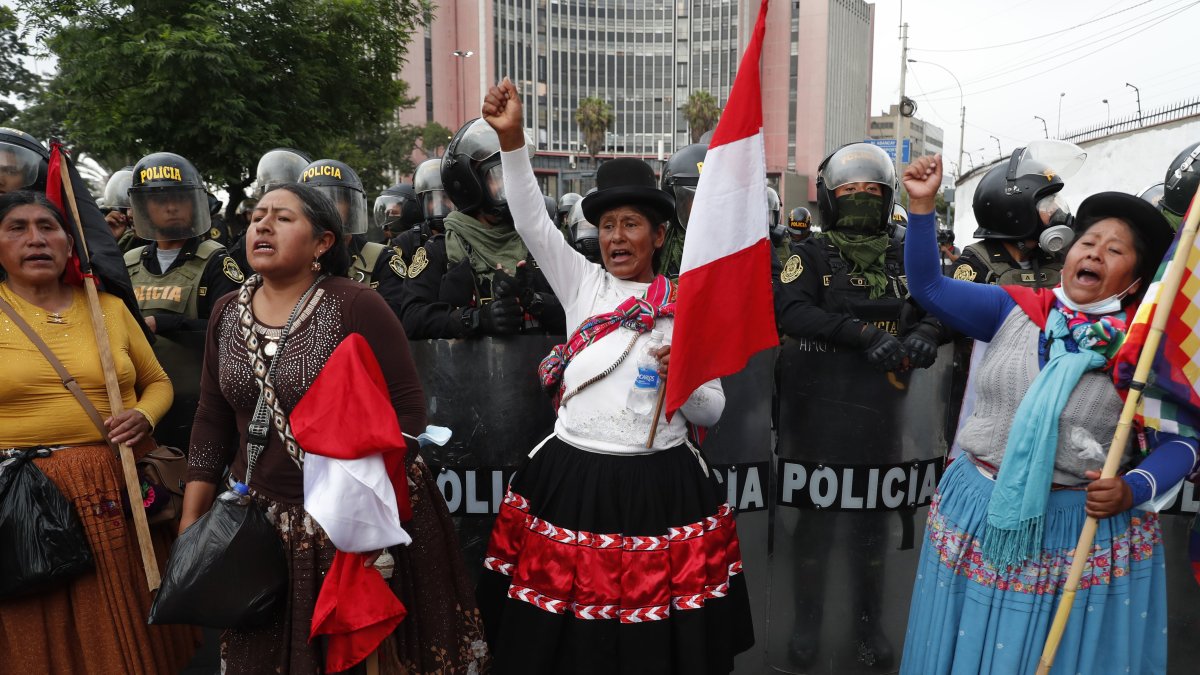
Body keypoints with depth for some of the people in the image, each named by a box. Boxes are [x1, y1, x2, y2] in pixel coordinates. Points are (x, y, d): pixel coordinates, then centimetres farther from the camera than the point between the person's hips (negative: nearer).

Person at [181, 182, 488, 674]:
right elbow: (213, 422, 8)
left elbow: (408, 411, -15)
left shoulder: (355, 306, -14)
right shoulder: (227, 312, 4)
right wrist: (190, 522, 6)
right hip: (261, 521, 5)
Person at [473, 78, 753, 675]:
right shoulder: (583, 285, 6)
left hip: (660, 486, -1)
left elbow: (711, 411, 6)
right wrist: (511, 140, -17)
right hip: (572, 479, 1)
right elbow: (531, 222, -6)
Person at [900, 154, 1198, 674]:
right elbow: (929, 287, -5)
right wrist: (922, 207, -14)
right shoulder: (1014, 309, -1)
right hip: (980, 511, 2)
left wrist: (1133, 490, -18)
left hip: (1087, 528, -1)